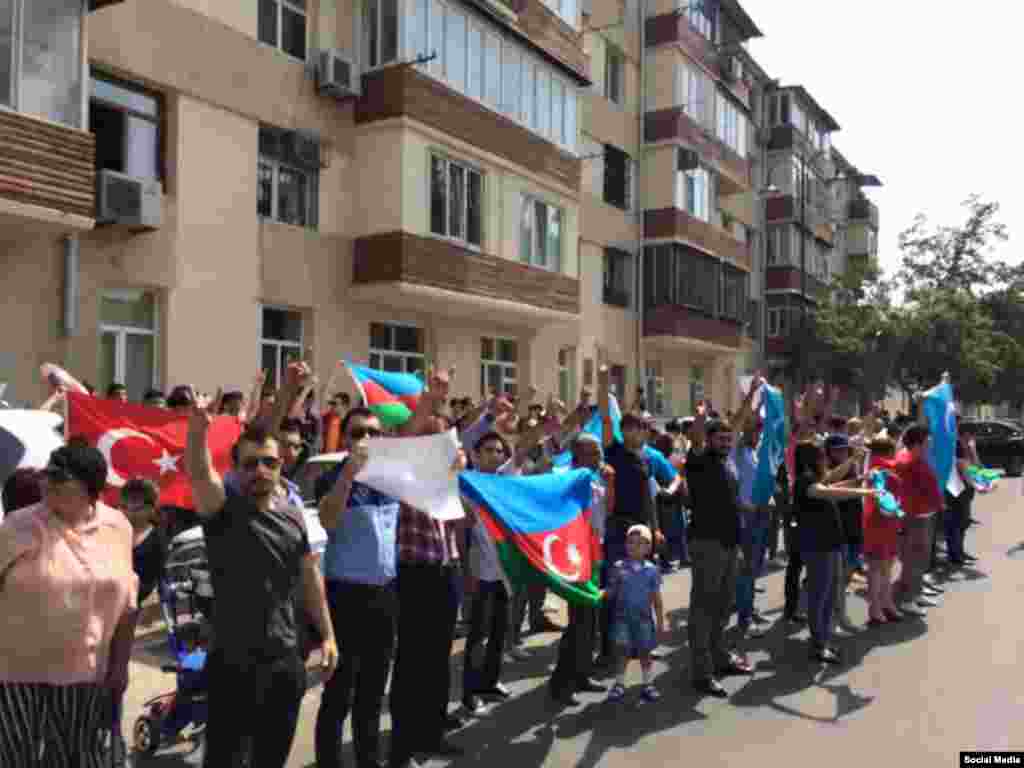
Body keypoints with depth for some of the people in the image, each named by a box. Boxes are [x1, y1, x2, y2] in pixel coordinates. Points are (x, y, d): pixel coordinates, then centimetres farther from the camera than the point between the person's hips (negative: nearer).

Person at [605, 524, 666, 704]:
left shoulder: (651, 569, -1)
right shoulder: (619, 567, -3)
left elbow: (656, 598, 4)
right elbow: (611, 591, -2)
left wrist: (661, 622, 5)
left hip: (644, 617, 1)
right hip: (622, 617, -1)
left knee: (644, 651, 9)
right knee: (622, 650, 0)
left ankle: (648, 685, 22)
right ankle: (619, 684, 12)